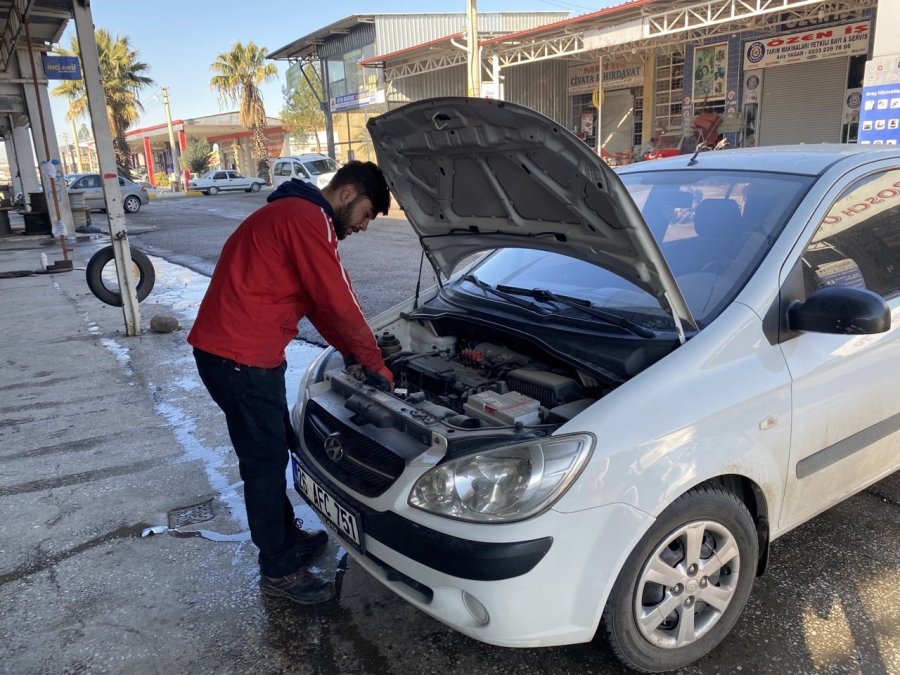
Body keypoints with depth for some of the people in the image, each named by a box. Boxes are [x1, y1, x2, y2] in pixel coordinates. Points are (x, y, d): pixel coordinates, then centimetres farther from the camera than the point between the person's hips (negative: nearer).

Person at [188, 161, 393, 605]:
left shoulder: (293, 214, 18)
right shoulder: (307, 219, -17)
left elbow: (318, 303, 20)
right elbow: (340, 305, -17)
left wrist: (350, 352, 14)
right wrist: (375, 364, -5)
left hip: (239, 351, 10)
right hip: (237, 356, -10)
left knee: (275, 448, 20)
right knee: (265, 460, 2)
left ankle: (288, 538, 38)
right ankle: (278, 570, 18)